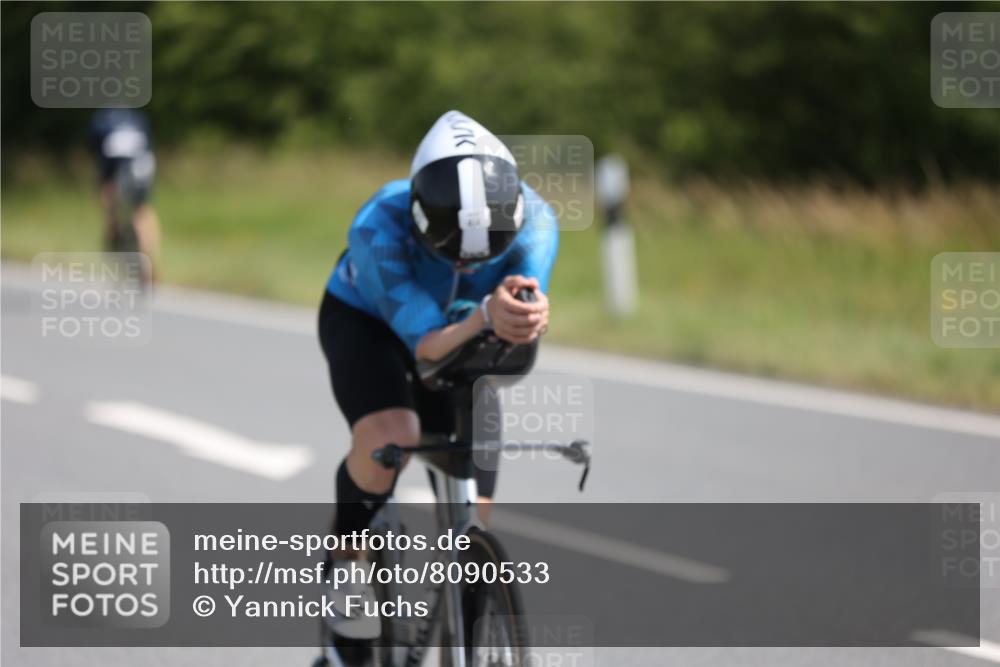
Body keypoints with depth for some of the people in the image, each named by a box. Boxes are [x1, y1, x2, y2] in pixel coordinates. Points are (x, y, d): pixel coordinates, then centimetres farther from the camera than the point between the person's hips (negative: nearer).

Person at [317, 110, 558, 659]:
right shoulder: (381, 227, -40)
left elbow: (527, 307, -44)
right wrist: (484, 315, -66)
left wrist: (530, 317, -69)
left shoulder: (533, 219, -32)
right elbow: (427, 344, -45)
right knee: (390, 439, -34)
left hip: (461, 334, 3)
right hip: (364, 320, -3)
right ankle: (346, 561, -4)